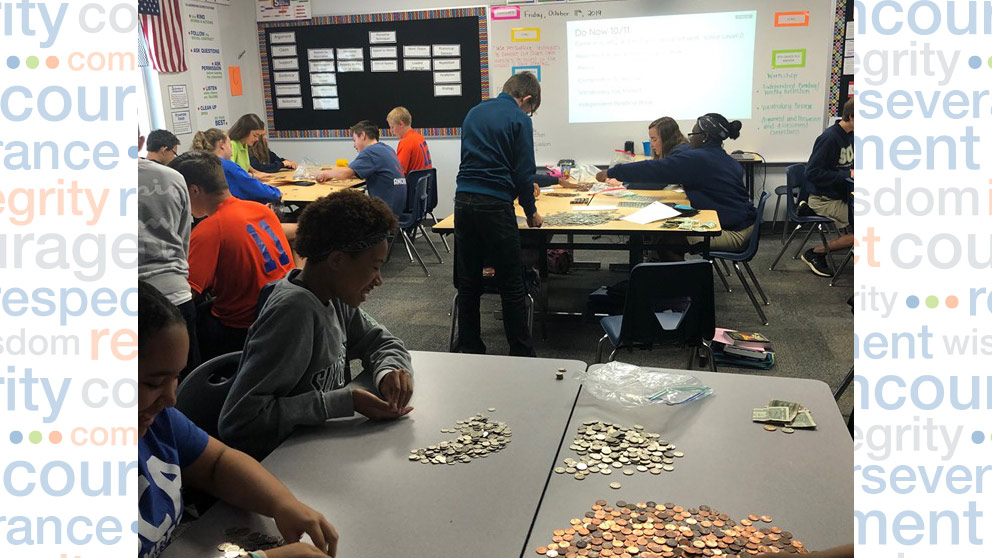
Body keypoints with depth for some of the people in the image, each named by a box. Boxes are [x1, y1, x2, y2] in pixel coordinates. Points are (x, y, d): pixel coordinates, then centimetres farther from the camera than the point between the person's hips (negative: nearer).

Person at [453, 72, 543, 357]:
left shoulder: (473, 112, 17)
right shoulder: (519, 119, -2)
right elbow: (524, 171, -5)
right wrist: (531, 212, 8)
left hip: (463, 201, 6)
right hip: (495, 205, -6)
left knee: (467, 282, 13)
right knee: (511, 284, 2)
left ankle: (468, 348, 21)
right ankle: (521, 352, 9)